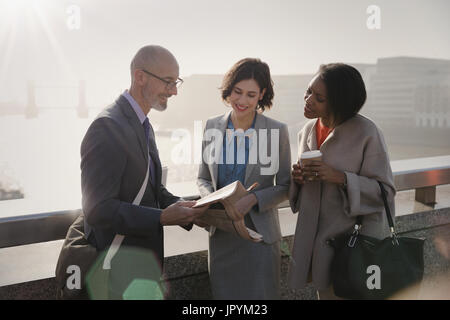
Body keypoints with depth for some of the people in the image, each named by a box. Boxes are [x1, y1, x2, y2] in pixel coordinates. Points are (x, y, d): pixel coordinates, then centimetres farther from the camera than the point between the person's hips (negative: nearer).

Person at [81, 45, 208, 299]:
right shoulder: (107, 127, -22)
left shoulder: (143, 125, 9)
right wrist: (162, 217, -29)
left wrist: (184, 208, -3)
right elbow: (98, 209, -26)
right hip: (120, 267, -9)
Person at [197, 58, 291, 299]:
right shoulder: (212, 127, 2)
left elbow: (285, 186, -1)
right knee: (222, 294, 13)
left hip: (260, 235, -2)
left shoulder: (277, 131, -7)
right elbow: (203, 178, 10)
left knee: (260, 294, 5)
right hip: (221, 236, 3)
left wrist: (254, 199, -18)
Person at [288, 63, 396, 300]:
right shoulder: (308, 131, 5)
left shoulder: (367, 133, -15)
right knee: (325, 292, 17)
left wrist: (341, 178, -25)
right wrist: (297, 178, -7)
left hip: (356, 240, -6)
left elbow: (385, 190, -13)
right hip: (316, 238, 6)